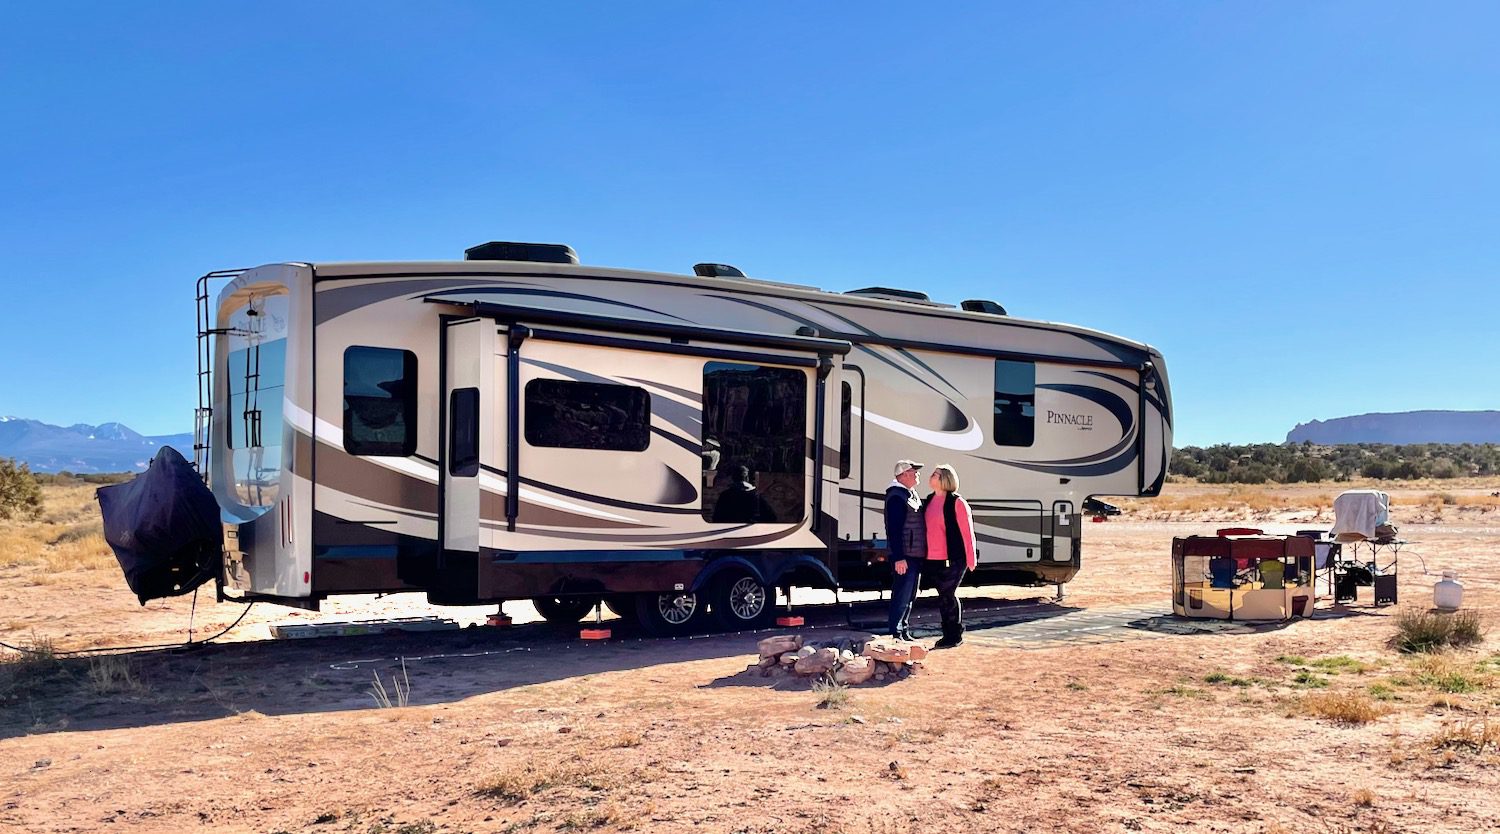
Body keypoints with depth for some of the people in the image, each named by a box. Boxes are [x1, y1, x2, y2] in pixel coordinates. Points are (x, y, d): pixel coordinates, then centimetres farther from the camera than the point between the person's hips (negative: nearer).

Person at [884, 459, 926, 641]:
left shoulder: (912, 494, 17)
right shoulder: (896, 497, -15)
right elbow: (894, 530, -20)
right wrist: (898, 558, -24)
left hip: (915, 556, 10)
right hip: (904, 557, -10)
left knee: (910, 596, 15)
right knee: (902, 596, -7)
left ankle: (904, 631, 24)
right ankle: (895, 633, -3)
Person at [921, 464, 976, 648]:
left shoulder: (957, 503, -10)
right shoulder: (929, 501, 11)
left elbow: (967, 532, -9)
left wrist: (971, 559, -9)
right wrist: (924, 553, 12)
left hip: (953, 559, -7)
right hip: (933, 559, 7)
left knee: (948, 595, -4)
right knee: (944, 596, 13)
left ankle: (954, 635, 8)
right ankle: (948, 634, 22)